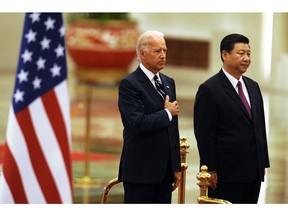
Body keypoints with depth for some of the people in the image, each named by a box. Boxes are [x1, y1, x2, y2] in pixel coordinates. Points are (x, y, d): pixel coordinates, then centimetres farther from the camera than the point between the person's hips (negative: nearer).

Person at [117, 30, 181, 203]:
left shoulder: (169, 83, 15)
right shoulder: (129, 84, -10)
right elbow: (139, 123, -22)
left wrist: (176, 167, 15)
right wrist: (167, 113, -7)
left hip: (165, 170, 7)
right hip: (141, 169, -7)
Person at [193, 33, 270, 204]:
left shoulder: (253, 86, 14)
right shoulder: (209, 89, -9)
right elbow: (204, 135, -12)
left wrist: (263, 163, 14)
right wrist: (211, 170, -15)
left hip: (254, 172, 7)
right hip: (226, 175, -7)